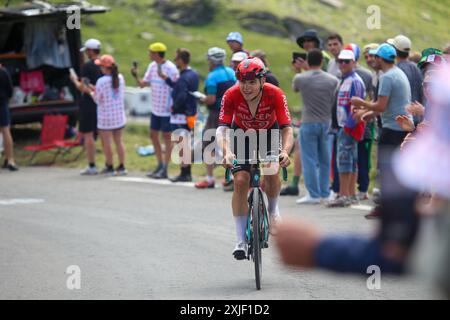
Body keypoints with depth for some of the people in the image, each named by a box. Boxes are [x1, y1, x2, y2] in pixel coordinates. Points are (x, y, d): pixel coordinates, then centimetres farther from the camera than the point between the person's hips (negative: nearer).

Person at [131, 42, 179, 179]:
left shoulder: (171, 68, -16)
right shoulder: (152, 66, 6)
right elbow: (143, 84, 8)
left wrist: (174, 106, -18)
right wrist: (135, 76, -10)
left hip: (167, 110, -8)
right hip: (155, 109, 8)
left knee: (167, 137, 1)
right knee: (153, 135, 13)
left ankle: (164, 169, 5)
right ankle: (160, 165, 25)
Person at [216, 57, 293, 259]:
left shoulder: (275, 94, -32)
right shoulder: (231, 95, -31)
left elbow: (287, 128, -36)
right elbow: (222, 129, -36)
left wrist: (285, 151, -56)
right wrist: (226, 152, -56)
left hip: (269, 132, 0)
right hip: (242, 133, 0)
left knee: (272, 173, -24)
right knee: (241, 180, -14)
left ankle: (273, 209, 10)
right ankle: (241, 241, -9)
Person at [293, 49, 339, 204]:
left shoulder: (300, 78, -8)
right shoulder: (333, 80, -3)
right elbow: (336, 103, 4)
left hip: (308, 123, -3)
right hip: (327, 123, 3)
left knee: (309, 160, 1)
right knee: (325, 161, 13)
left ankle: (314, 194, 0)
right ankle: (325, 193, 18)